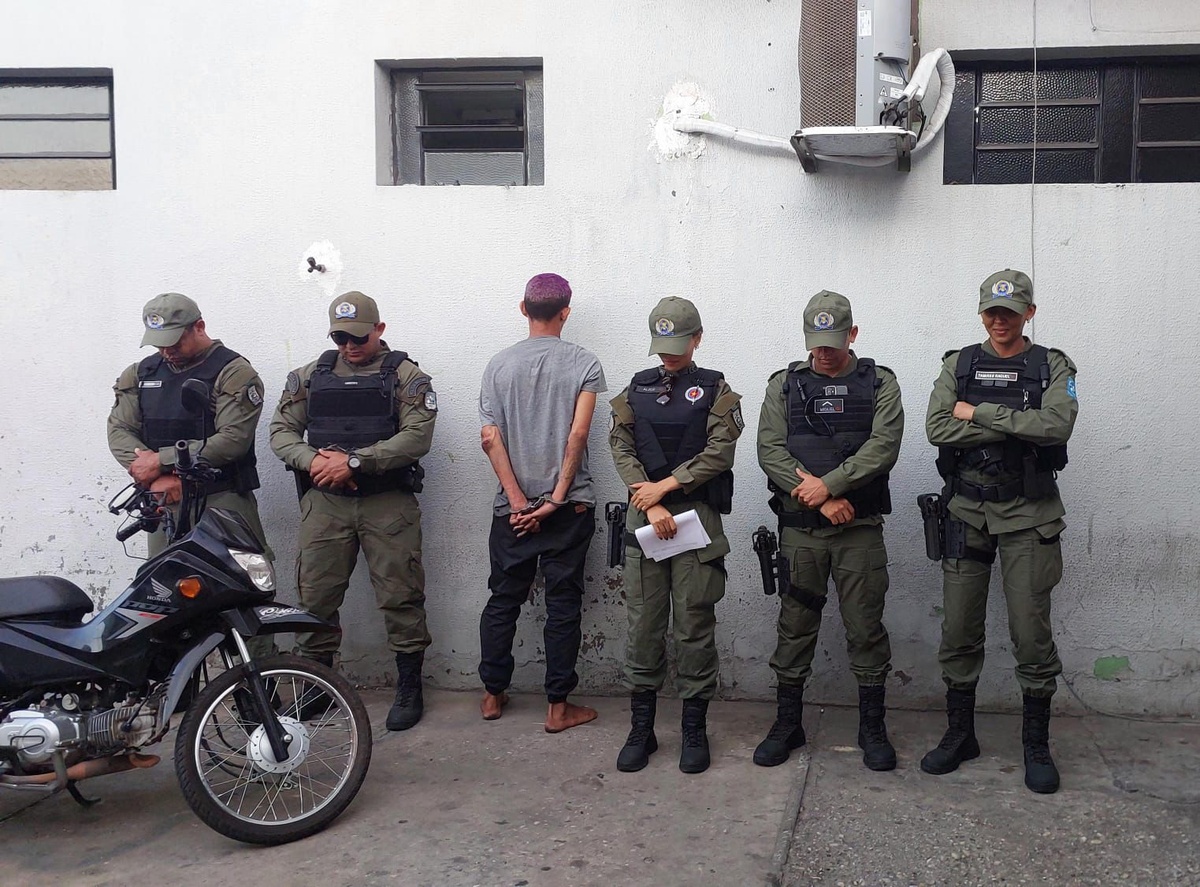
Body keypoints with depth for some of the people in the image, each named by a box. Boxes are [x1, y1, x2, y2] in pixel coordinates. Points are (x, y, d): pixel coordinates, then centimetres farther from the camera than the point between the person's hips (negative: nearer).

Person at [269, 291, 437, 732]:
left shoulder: (406, 375, 1)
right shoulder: (311, 376, 13)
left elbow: (417, 436, -11)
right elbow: (281, 430, 10)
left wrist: (354, 462, -18)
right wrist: (312, 461, -11)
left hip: (388, 502, -3)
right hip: (324, 502, 3)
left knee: (400, 596, 0)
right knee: (316, 595, 6)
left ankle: (409, 687, 12)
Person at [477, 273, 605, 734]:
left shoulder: (500, 364, 2)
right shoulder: (583, 363, -4)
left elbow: (490, 437, -5)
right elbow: (577, 434, -13)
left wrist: (518, 500, -6)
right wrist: (558, 498, -11)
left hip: (513, 507, 2)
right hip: (569, 506, -2)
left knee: (503, 599, 15)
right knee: (563, 604, 5)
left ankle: (493, 694, 23)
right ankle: (558, 707, 9)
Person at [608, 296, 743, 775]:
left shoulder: (714, 389, 5)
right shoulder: (637, 389, 12)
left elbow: (720, 451, -6)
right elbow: (621, 448, 3)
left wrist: (666, 486, -10)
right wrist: (650, 503, -10)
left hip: (697, 515, -2)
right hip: (644, 518, 2)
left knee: (695, 626, 1)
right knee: (643, 626, 4)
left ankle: (694, 730, 12)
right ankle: (641, 730, 13)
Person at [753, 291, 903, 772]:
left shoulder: (879, 383, 5)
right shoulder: (784, 385, 8)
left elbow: (883, 447, -9)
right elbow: (770, 450, -3)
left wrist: (828, 483, -17)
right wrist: (821, 500, -12)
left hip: (861, 528, -1)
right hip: (799, 529, 1)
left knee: (866, 628, 4)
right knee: (795, 626, 8)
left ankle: (872, 727, 17)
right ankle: (787, 724, 20)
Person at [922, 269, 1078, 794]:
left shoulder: (1051, 367, 3)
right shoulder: (959, 364, 6)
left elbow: (1057, 425, -17)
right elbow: (937, 429, -9)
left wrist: (979, 413, -15)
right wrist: (1016, 427, -14)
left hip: (1027, 514, -1)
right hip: (967, 510, 2)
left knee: (1032, 631, 0)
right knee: (959, 629, 5)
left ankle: (1037, 744, 15)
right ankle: (959, 735, 19)